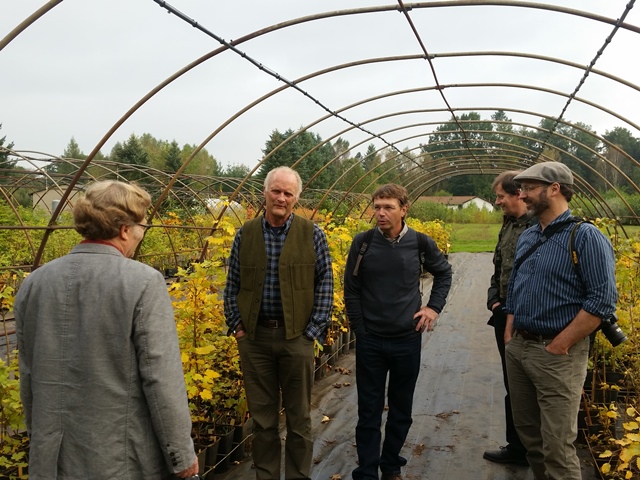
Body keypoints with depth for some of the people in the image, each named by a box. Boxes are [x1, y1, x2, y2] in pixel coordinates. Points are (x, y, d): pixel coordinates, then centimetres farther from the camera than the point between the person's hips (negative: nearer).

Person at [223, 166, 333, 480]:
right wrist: (236, 326, 1)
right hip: (254, 337, 2)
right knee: (262, 417, 13)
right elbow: (232, 285, 9)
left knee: (299, 417, 9)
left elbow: (325, 284, 0)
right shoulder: (245, 234, 4)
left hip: (297, 337, -1)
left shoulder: (312, 235, -1)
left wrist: (314, 330, -6)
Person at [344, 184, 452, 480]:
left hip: (407, 339, 1)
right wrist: (359, 329, -3)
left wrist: (435, 306, 3)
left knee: (401, 409, 14)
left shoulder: (421, 243, -5)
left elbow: (444, 273, 14)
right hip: (370, 341, -1)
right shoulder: (362, 242, -6)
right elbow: (351, 290, 0)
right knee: (369, 410, 6)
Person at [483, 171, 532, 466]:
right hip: (505, 318, 9)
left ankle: (528, 449, 21)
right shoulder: (507, 227, 12)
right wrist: (493, 299, 7)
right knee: (512, 385, 17)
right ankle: (517, 447, 31)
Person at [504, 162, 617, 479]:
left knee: (556, 446, -1)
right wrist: (509, 335, 10)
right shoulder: (526, 237, 11)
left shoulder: (585, 237, -13)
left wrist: (558, 346, -17)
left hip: (556, 355, -7)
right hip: (517, 349, 8)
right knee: (527, 432, 18)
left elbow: (603, 301, -18)